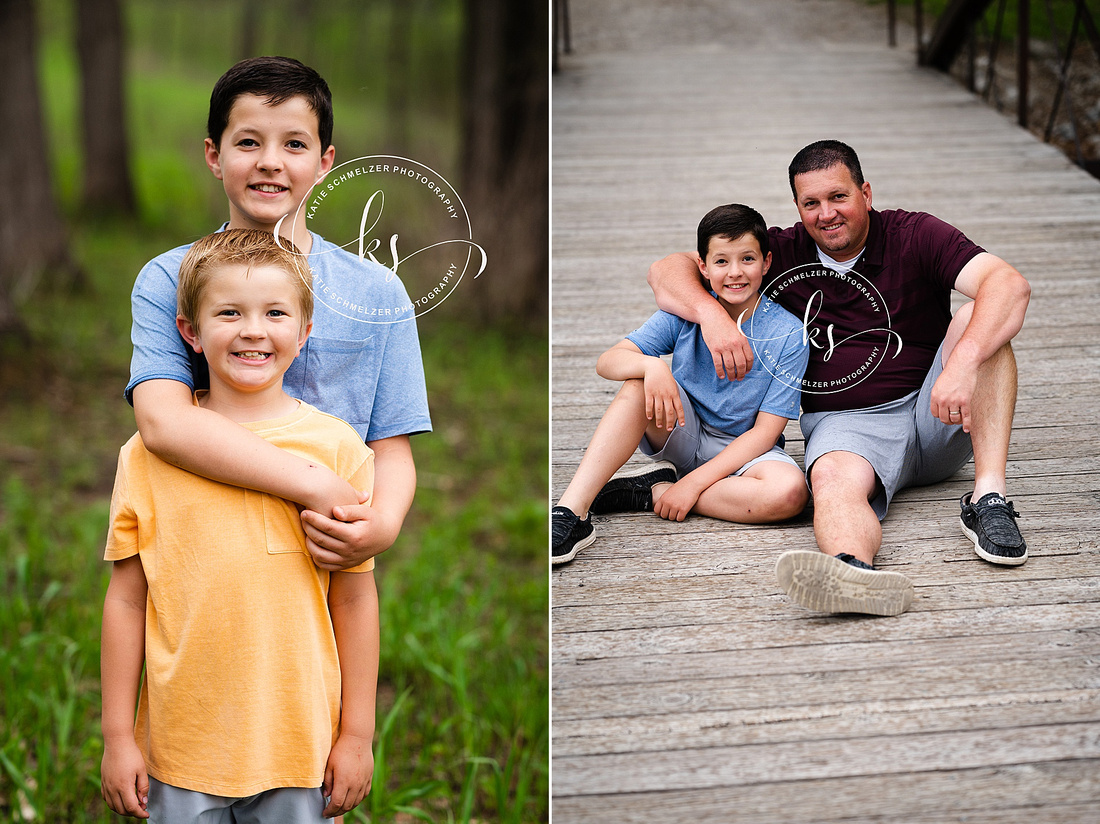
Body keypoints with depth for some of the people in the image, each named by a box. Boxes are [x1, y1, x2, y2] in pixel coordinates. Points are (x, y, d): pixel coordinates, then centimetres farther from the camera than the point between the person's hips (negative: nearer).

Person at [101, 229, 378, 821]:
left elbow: (353, 599, 1)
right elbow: (126, 598, 2)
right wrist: (117, 737, 3)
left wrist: (357, 734, 3)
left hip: (300, 746, 0)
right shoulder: (149, 453, -1)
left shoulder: (338, 448, -2)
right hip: (181, 748, 0)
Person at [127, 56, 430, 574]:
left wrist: (383, 525, -23)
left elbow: (391, 452, 2)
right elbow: (162, 422, -18)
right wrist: (316, 486, -27)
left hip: (326, 562, 2)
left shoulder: (376, 292, 2)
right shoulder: (167, 280, -2)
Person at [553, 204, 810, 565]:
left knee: (790, 491, -35)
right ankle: (571, 512, -36)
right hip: (684, 437, 2)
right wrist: (651, 365, -39)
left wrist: (694, 483, -23)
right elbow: (607, 361, -16)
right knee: (642, 381, -28)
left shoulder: (787, 335, -14)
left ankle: (653, 493, -21)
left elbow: (765, 432, -16)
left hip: (743, 450, -1)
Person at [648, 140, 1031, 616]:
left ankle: (988, 497, -33)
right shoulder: (783, 253, 5)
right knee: (833, 479, -35)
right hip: (846, 422, 0)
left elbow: (1010, 285, -18)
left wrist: (963, 364, -36)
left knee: (976, 319, -23)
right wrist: (710, 313, -20)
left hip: (936, 415, 1)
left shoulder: (913, 236, -2)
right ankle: (856, 574, -71)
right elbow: (666, 271, 3)